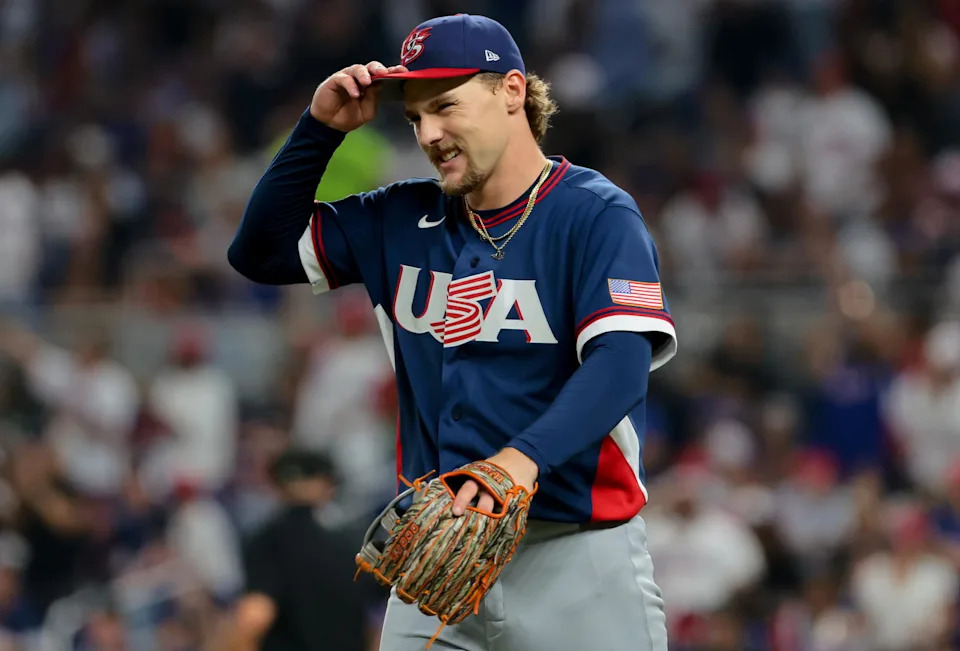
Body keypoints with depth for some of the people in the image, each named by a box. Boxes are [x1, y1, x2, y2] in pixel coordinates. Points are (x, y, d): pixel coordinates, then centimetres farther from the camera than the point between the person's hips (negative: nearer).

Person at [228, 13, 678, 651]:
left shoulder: (598, 216, -7)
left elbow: (619, 365, -20)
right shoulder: (402, 221, 12)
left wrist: (523, 457, -37)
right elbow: (261, 251, 16)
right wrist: (320, 129, 4)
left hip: (575, 553, -5)